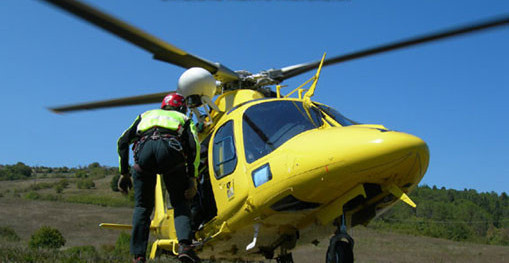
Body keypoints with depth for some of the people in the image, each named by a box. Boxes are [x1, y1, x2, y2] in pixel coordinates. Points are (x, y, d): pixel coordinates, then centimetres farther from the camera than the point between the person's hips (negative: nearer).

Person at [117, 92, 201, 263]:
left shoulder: (146, 115, 40)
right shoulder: (184, 119, 34)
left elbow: (123, 141, 27)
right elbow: (194, 145, 13)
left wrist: (124, 173, 27)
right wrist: (192, 179, 9)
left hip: (144, 148, 1)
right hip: (171, 149, -1)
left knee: (142, 207, 14)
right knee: (180, 203, 14)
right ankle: (185, 245, -8)